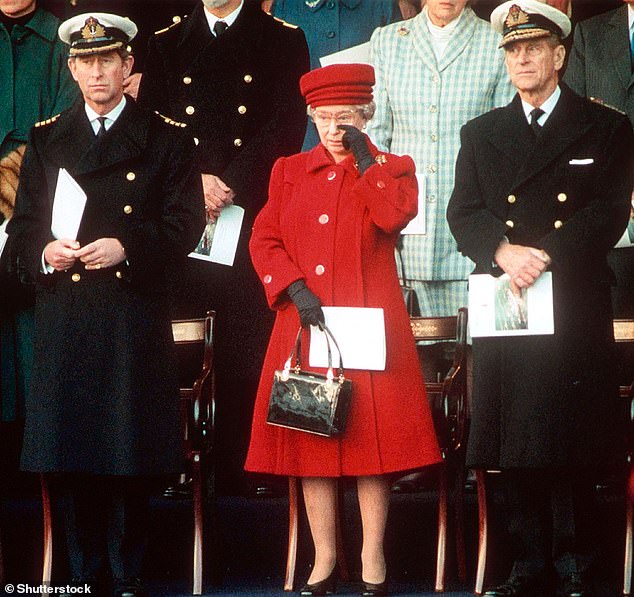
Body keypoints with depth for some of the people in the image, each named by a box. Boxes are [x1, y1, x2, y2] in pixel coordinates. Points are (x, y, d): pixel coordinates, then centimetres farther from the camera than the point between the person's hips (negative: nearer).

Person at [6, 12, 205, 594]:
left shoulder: (167, 139, 6)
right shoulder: (46, 138, 14)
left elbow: (185, 226, -1)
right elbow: (22, 227, 13)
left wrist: (126, 248, -15)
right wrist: (43, 252, -8)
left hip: (135, 313, -2)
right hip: (64, 314, 2)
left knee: (130, 450, -1)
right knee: (70, 451, 3)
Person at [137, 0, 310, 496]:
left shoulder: (284, 41, 11)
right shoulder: (167, 46, 18)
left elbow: (287, 128, 0)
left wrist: (230, 185, -9)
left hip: (254, 218, -2)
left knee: (246, 355, -5)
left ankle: (238, 481, 0)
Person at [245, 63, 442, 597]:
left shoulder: (393, 169, 7)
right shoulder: (289, 171, 13)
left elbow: (395, 216, -15)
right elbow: (264, 239, 7)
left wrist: (364, 159, -9)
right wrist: (294, 288, -8)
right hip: (305, 327, 2)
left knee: (373, 435, -3)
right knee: (311, 436, 3)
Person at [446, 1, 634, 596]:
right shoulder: (481, 133, 16)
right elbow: (463, 213, 7)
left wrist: (544, 256, -15)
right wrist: (503, 251, -13)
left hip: (575, 307, -3)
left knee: (571, 446, -4)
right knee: (516, 448, 4)